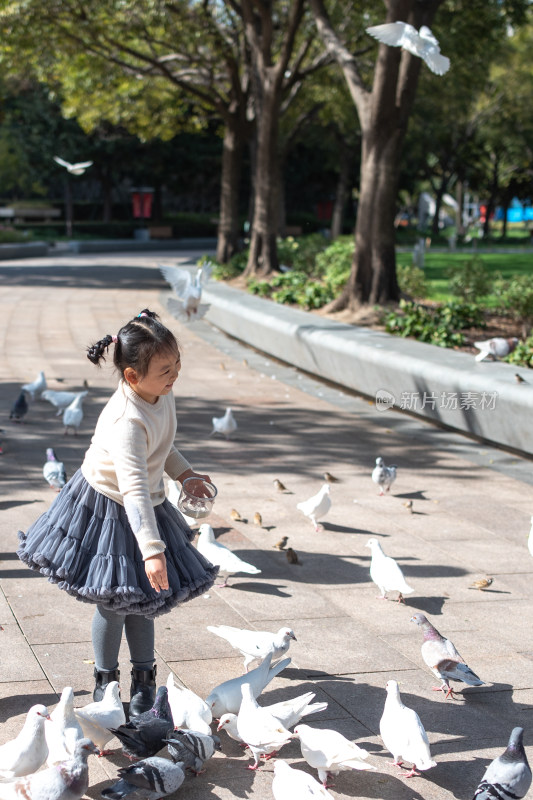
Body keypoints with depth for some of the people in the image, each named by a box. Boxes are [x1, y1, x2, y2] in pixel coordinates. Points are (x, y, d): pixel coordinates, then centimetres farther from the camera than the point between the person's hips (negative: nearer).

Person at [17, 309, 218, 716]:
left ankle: (144, 677, 33)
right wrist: (151, 549, -47)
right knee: (113, 603, 6)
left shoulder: (162, 395, -10)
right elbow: (133, 488, -43)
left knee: (142, 598, 17)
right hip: (108, 510, -7)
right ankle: (105, 679, 28)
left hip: (148, 506, 7)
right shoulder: (127, 422, -36)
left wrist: (184, 472, 19)